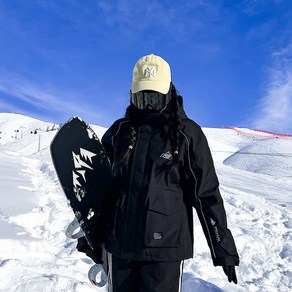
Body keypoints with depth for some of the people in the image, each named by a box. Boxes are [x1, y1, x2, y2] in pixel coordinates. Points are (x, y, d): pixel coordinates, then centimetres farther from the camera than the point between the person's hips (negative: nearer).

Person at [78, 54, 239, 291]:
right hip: (120, 244, 4)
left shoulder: (187, 134, -5)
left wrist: (224, 249, -2)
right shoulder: (119, 131, 4)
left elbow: (206, 194, -3)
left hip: (166, 247, -3)